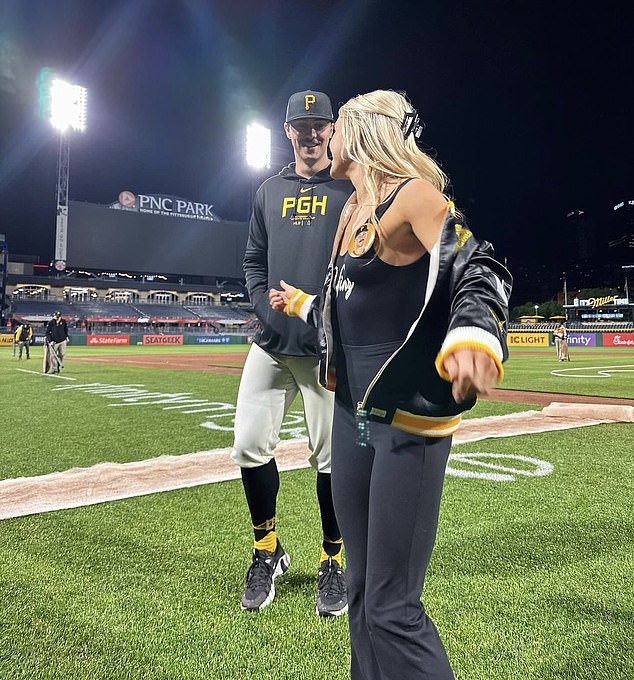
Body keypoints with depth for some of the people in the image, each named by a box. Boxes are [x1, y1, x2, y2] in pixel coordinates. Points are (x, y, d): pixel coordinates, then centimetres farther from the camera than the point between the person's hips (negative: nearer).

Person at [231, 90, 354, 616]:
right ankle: (267, 552, 23)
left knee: (332, 457, 1)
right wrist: (266, 306, 0)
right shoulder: (270, 192, 16)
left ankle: (334, 562, 22)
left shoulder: (351, 189, 4)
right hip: (271, 343, 4)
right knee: (250, 445, 1)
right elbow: (254, 261, 17)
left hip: (327, 348, -4)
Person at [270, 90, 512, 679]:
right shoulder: (353, 212, 17)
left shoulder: (414, 194, -8)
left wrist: (470, 334, -43)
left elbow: (477, 270, -22)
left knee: (391, 609, -4)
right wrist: (300, 304, 42)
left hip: (411, 421, -8)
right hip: (352, 415, 8)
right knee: (361, 595, 16)